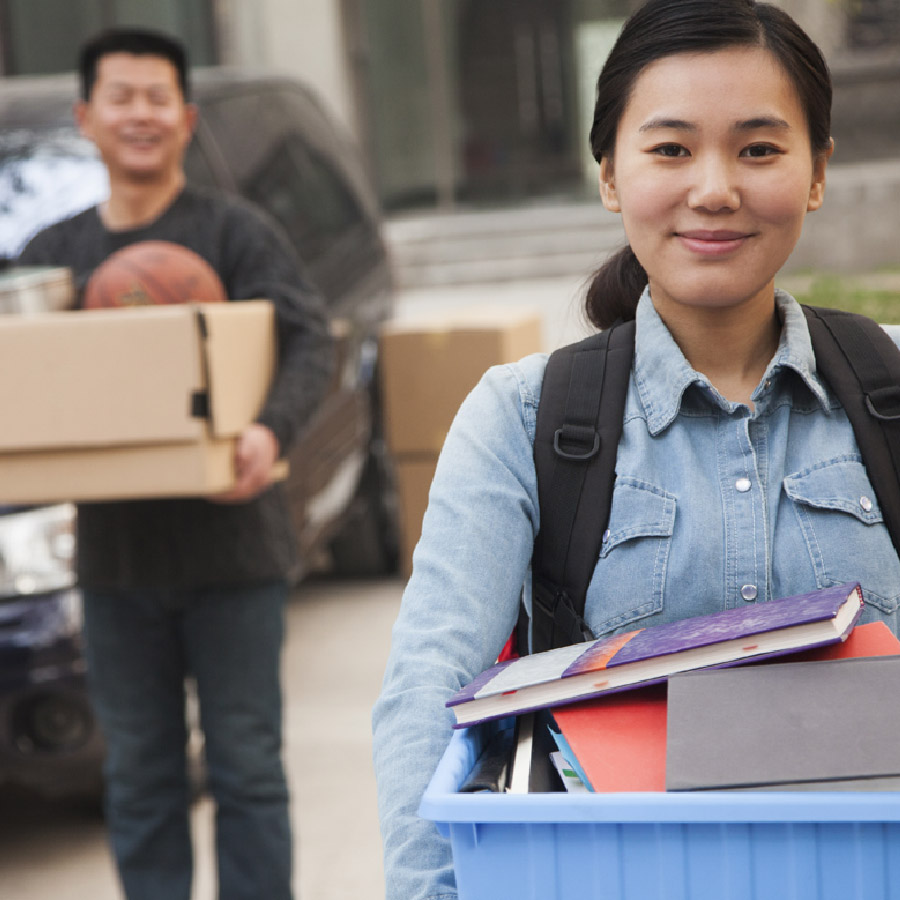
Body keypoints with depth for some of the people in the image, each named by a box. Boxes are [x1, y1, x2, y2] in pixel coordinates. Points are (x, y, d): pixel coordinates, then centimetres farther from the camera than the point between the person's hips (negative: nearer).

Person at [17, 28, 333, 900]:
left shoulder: (235, 230, -3)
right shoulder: (51, 252, 11)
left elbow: (308, 343, -12)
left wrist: (271, 429, -32)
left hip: (229, 544, -4)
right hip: (115, 554, 4)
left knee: (245, 763, 4)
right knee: (138, 775, 11)